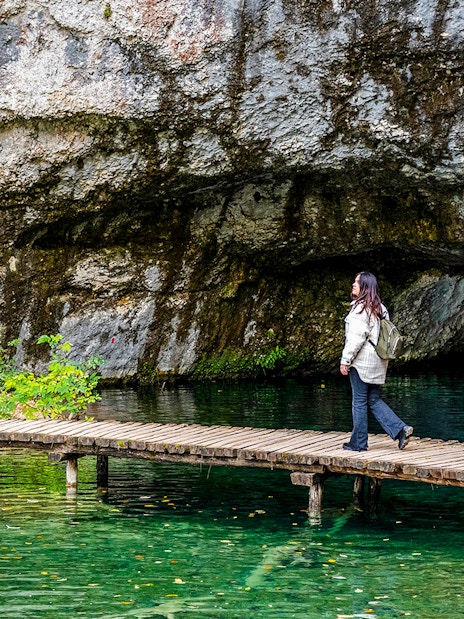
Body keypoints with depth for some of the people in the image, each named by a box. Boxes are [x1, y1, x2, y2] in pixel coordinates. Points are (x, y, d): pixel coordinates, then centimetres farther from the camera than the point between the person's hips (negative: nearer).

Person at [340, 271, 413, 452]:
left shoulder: (360, 308, -14)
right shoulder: (379, 308, 12)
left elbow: (356, 337, -19)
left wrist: (345, 360, -14)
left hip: (362, 361, -8)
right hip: (377, 362, 8)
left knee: (359, 401, 0)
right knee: (374, 400, 14)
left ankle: (358, 443, 7)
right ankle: (400, 429, 2)